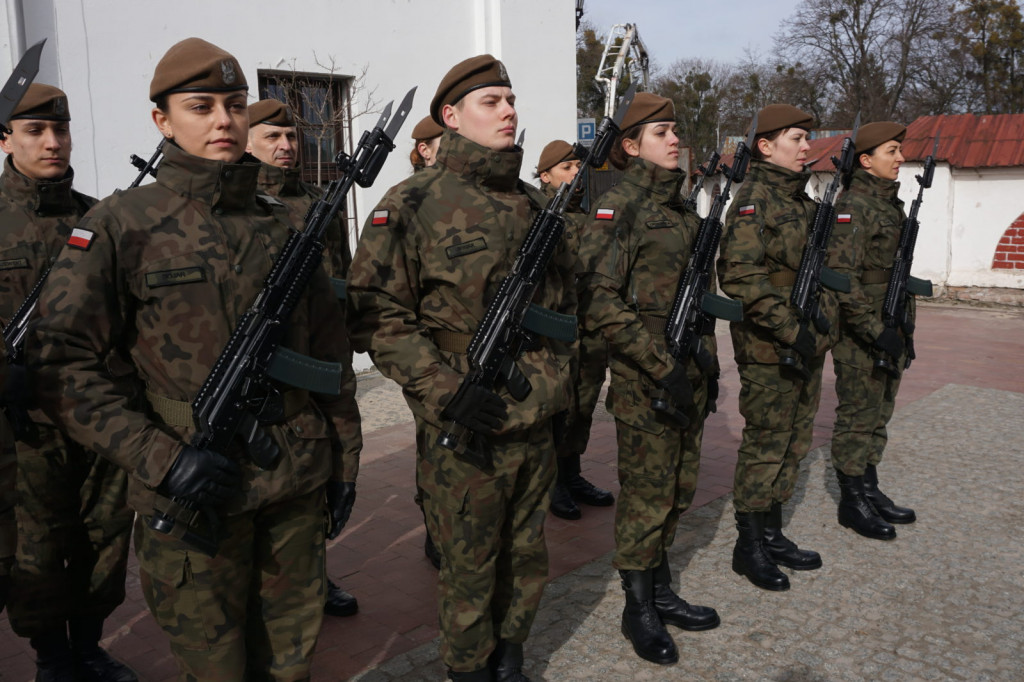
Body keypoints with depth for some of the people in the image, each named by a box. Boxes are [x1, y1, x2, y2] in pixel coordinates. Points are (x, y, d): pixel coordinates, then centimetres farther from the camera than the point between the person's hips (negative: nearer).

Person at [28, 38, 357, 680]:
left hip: (299, 484, 4)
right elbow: (62, 363, -9)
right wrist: (159, 458, -17)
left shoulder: (286, 225, 6)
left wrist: (342, 458, 11)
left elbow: (329, 354, 11)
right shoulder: (121, 225, -6)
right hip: (194, 491, -3)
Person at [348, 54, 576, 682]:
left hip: (538, 424, 6)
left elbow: (565, 296, 22)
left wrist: (559, 371, 12)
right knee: (469, 568, 10)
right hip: (464, 429, -5)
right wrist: (446, 391, -20)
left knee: (527, 558, 18)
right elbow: (378, 315, -14)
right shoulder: (414, 204, -9)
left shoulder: (535, 204, 10)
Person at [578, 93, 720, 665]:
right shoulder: (619, 206, -12)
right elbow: (599, 300, -20)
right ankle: (638, 609, 21)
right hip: (645, 381, -8)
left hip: (689, 376, 8)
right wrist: (662, 365, -21)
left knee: (679, 490, 16)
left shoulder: (681, 206, 13)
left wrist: (707, 367, 17)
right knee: (647, 495, 3)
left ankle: (662, 593, 32)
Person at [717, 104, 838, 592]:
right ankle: (748, 547, 13)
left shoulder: (801, 199, 15)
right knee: (765, 445, 0)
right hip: (770, 349, -9)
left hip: (806, 345, 9)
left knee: (793, 442, 14)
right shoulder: (754, 198, -13)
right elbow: (741, 275, -24)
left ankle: (772, 534, 27)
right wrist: (791, 329, -25)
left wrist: (817, 331, 18)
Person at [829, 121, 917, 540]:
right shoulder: (852, 207, -15)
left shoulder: (892, 204, 14)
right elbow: (842, 278, -22)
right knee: (857, 418, 1)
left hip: (889, 332, 9)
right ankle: (851, 502, 12)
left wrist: (903, 328, 19)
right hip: (859, 334, -9)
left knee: (878, 415, 16)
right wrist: (875, 330, -24)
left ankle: (870, 489, 28)